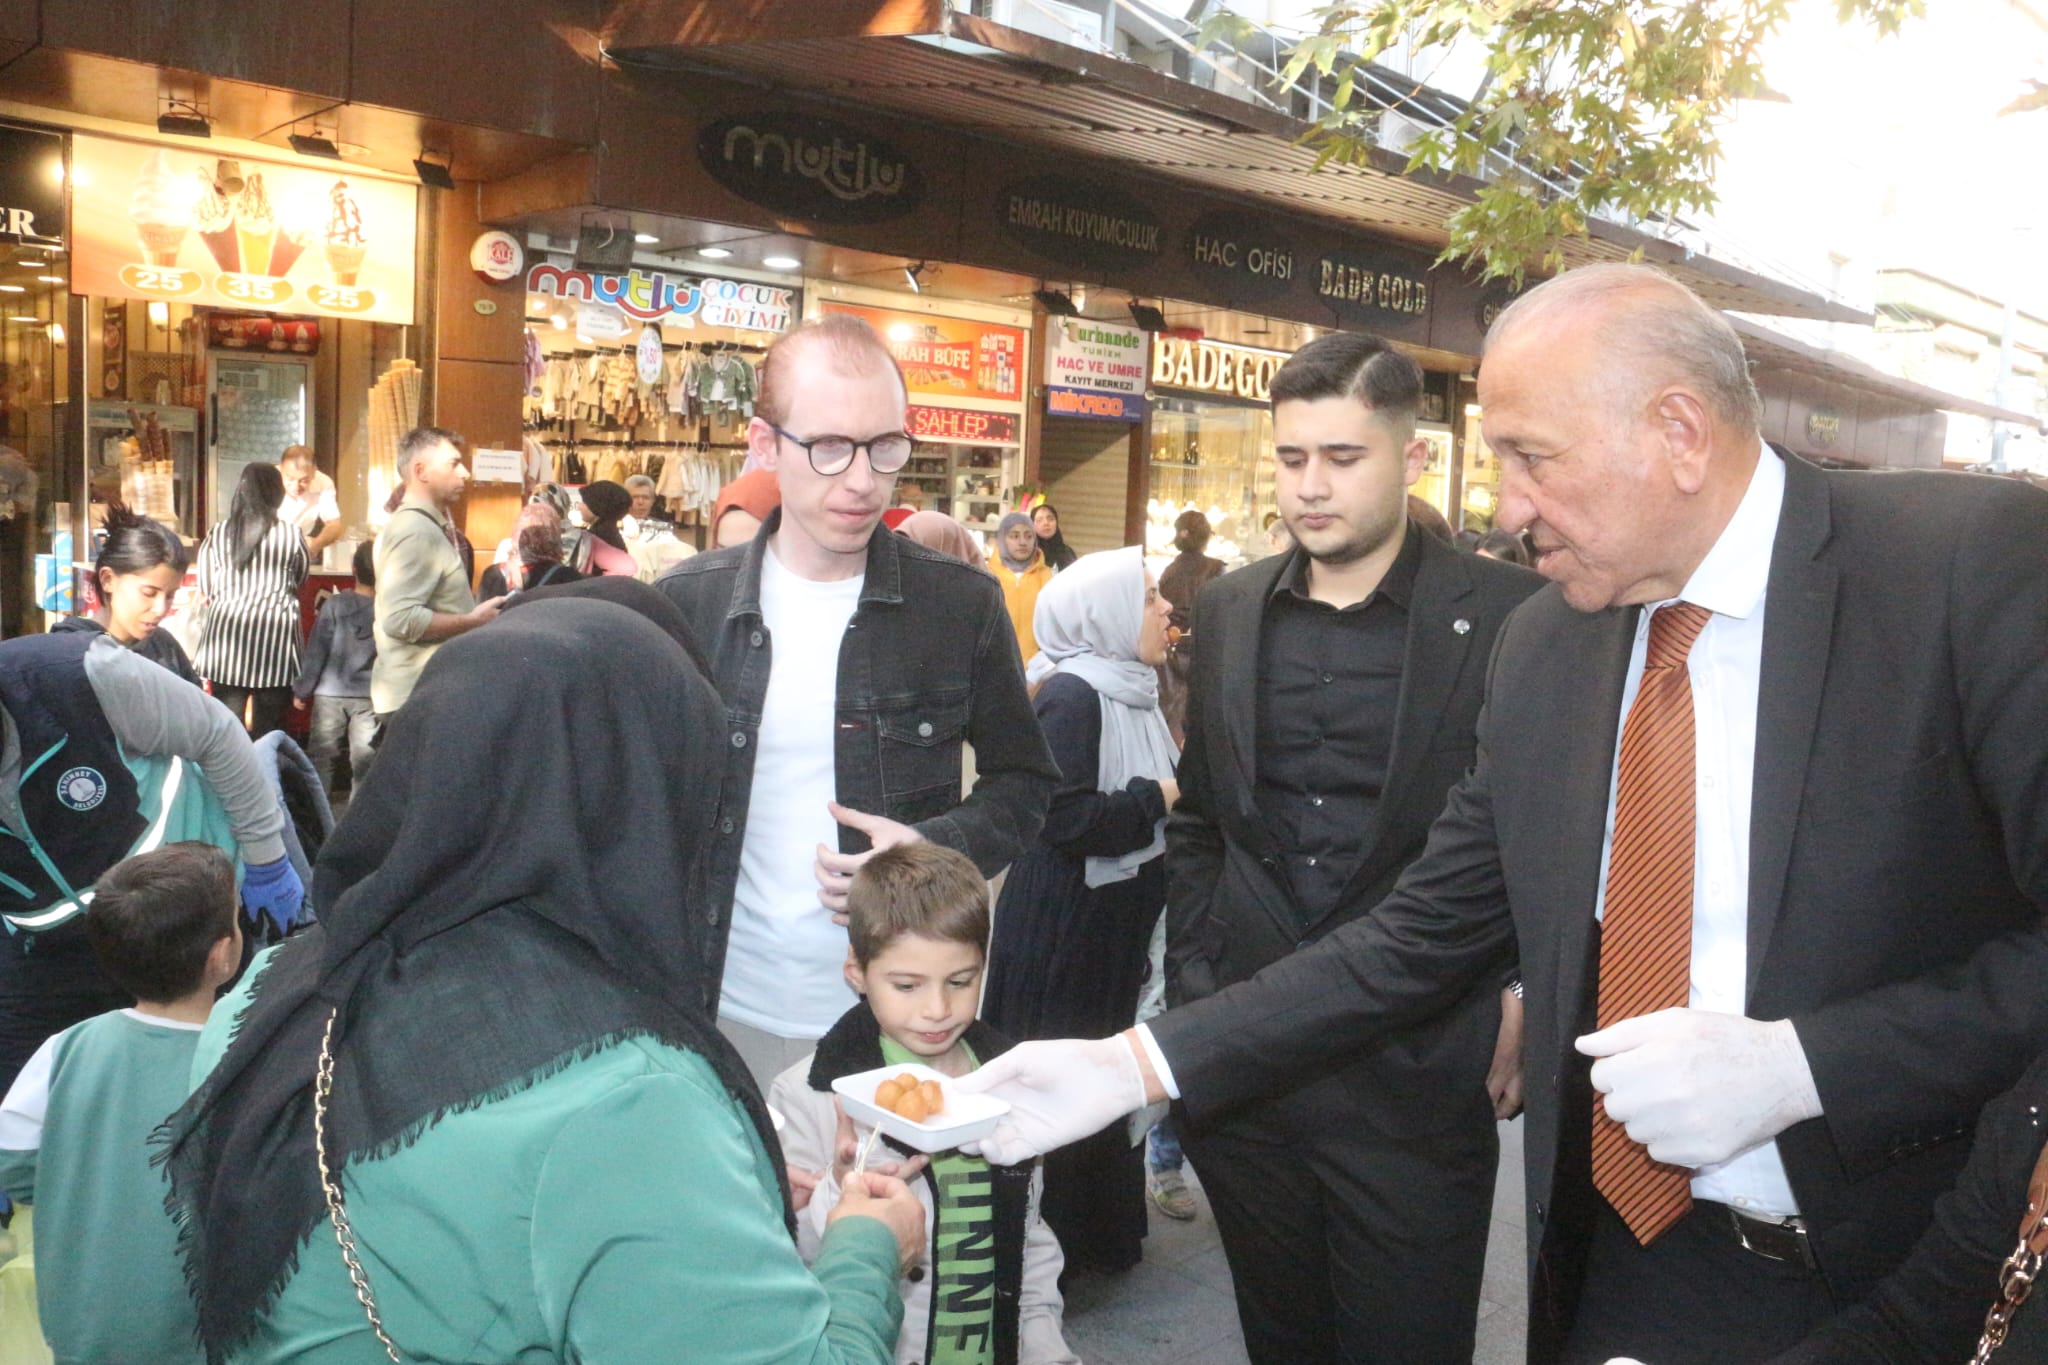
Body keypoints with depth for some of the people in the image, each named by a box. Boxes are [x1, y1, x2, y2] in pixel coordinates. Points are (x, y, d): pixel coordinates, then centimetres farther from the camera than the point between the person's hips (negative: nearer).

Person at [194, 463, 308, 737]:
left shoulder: (217, 534, 0)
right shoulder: (292, 537, -5)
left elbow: (207, 588, 5)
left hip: (227, 636, 2)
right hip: (275, 638, -2)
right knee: (268, 729, 5)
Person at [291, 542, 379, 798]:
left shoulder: (334, 604, -8)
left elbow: (316, 650, -5)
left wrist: (302, 690, 4)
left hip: (330, 694, 0)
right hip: (370, 697, 0)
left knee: (322, 758, 11)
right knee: (364, 762, 4)